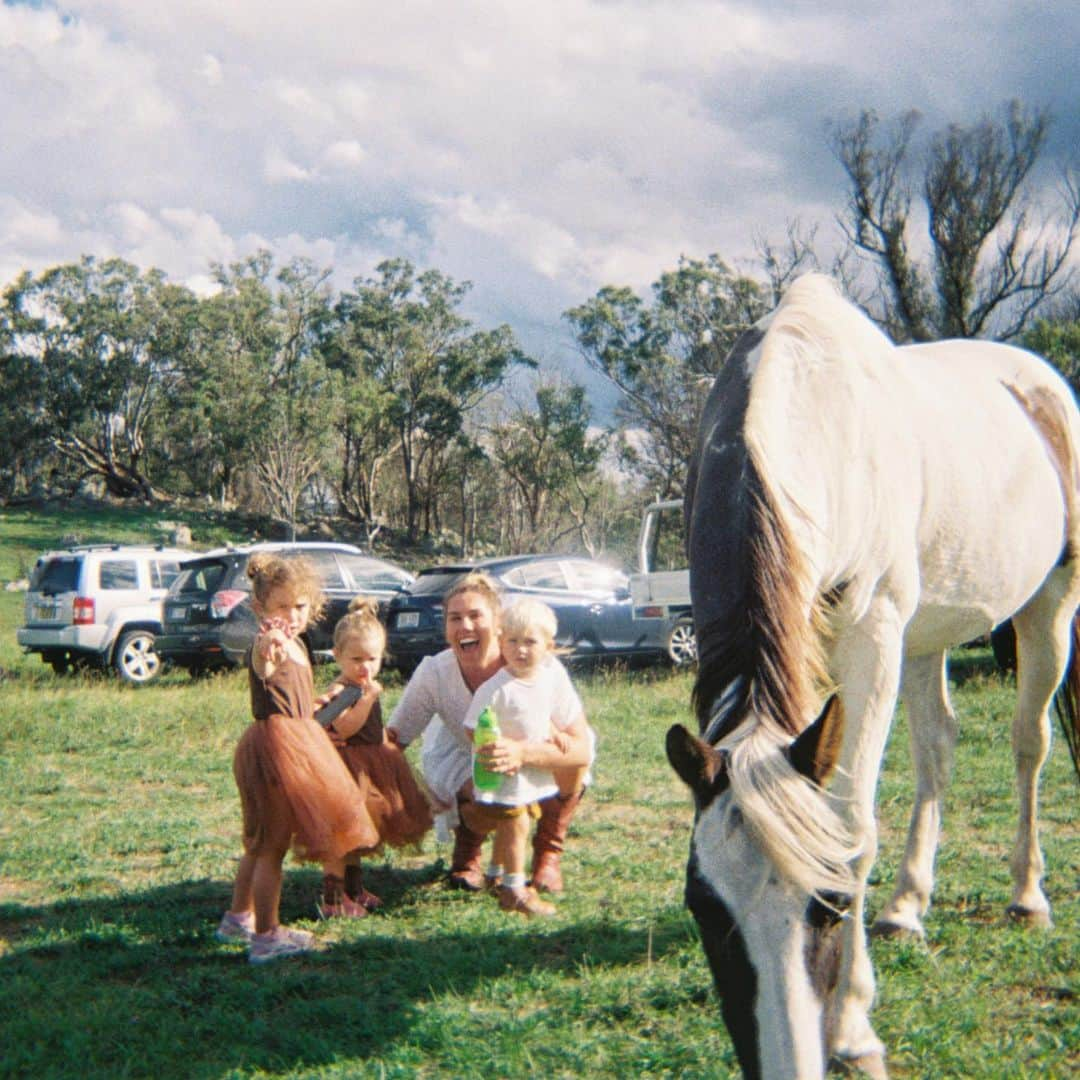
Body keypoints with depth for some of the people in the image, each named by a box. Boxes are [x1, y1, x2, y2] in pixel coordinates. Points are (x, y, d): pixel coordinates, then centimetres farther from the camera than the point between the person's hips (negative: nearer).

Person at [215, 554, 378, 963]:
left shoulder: (296, 644, 13)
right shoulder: (267, 644, -19)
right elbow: (264, 670, -47)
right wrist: (268, 654, -66)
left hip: (295, 742, 10)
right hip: (274, 742, -10)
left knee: (260, 843, 20)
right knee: (272, 846, -4)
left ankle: (239, 917, 33)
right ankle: (266, 936, 2)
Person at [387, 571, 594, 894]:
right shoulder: (434, 673, -28)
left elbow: (583, 748, -40)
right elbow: (392, 739, -22)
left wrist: (522, 752, -60)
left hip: (538, 758, -1)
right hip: (465, 757, 1)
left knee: (570, 759, -33)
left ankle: (548, 852, -5)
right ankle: (467, 849, 7)